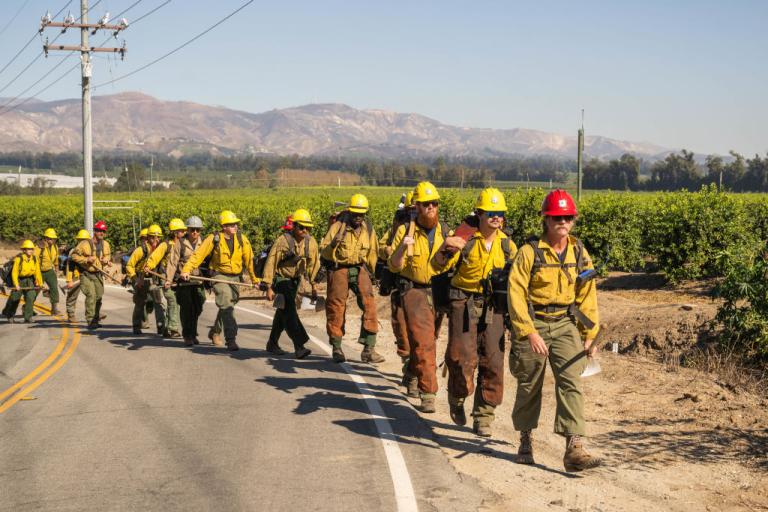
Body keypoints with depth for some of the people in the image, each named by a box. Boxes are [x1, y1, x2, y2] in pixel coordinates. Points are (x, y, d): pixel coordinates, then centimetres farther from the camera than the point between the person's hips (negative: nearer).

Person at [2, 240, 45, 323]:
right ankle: (9, 316, 31)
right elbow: (14, 272, -18)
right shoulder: (19, 259, -20)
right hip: (19, 280, -3)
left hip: (29, 280, 3)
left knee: (30, 297, -11)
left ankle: (28, 318, -5)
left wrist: (41, 283, -4)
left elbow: (37, 272, 1)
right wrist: (16, 284, -25)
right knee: (14, 298, 6)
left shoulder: (35, 259, -6)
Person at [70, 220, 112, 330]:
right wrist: (86, 259, -21)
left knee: (99, 296, 11)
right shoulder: (85, 244, -13)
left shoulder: (105, 244, 4)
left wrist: (106, 260, -2)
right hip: (86, 274, -6)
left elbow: (108, 255, 21)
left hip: (98, 274, 6)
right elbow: (74, 255, -10)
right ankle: (90, 321, -14)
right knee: (91, 295, -17)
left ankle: (95, 320, 28)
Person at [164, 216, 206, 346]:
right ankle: (187, 336, 2)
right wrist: (168, 279, -11)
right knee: (186, 309, -6)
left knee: (197, 309, 5)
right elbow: (172, 262, -4)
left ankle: (193, 334, 21)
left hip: (198, 280, 4)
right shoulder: (179, 244, -1)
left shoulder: (203, 243, 10)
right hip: (183, 281, -3)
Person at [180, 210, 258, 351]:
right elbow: (198, 255, -11)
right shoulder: (214, 239, -11)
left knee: (227, 306, 17)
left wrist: (254, 278, 6)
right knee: (226, 306, -18)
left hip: (236, 277, 4)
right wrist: (186, 270, -21)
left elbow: (249, 259, 3)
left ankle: (215, 332, 40)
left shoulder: (241, 239, -3)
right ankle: (231, 339, -19)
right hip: (220, 275, -4)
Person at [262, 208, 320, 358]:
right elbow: (271, 263, -16)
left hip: (295, 281, 6)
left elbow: (313, 264, 10)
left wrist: (314, 285, 10)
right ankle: (299, 347, -25)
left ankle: (272, 344, 33)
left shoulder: (310, 242, -4)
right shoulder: (282, 241, -19)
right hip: (281, 280, -6)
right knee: (289, 312, -18)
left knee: (282, 313, 18)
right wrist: (269, 288, -17)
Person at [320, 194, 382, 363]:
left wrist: (369, 272, 21)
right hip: (339, 269, -3)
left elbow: (372, 252, 20)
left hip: (359, 269, 3)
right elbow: (323, 251, -7)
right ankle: (337, 349, 14)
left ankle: (369, 349, -9)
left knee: (369, 305, -11)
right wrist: (333, 244, -27)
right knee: (336, 308, -1)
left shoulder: (368, 229, 5)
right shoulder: (338, 226, -7)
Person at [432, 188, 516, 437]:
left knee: (492, 363, 0)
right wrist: (445, 247, -30)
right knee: (462, 358, -6)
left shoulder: (507, 245, 6)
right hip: (464, 304, -3)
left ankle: (483, 417, 11)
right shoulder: (465, 240, -5)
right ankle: (457, 399, 24)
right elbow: (440, 265, -11)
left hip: (494, 307, 3)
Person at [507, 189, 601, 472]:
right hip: (533, 323, -3)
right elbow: (516, 294, -14)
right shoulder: (530, 252, -10)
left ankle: (574, 449, -14)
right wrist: (529, 333, -21)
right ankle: (526, 439, 33)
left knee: (571, 383, -11)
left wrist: (590, 334, 6)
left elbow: (587, 295, 10)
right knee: (529, 385, 11)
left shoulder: (579, 252, 4)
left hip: (566, 324, 3)